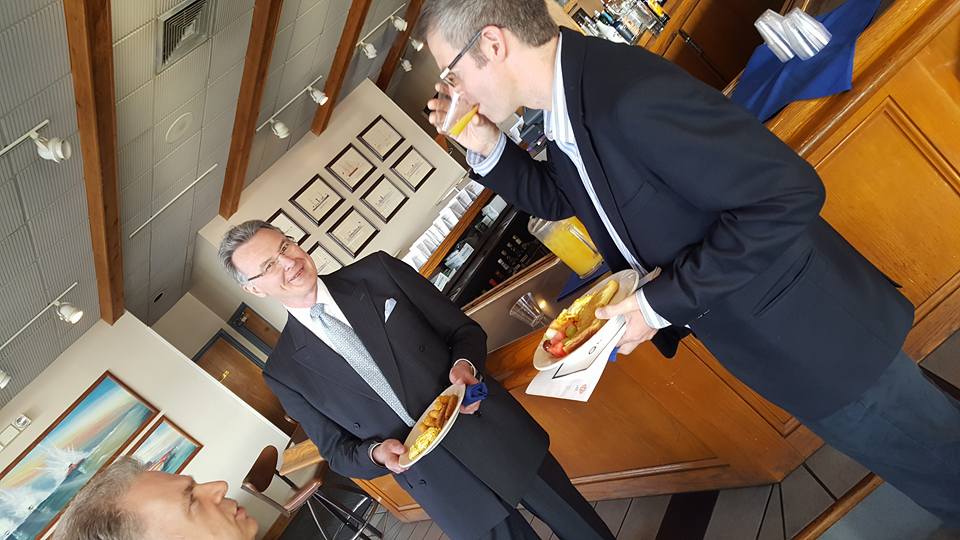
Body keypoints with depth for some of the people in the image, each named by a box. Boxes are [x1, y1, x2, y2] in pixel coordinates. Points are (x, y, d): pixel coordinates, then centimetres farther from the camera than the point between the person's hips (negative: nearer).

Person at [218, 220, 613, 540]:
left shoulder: (377, 271, -4)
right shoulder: (285, 372, -3)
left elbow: (464, 329, 1)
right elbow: (337, 451, 5)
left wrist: (464, 364, -20)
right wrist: (376, 453, -16)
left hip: (498, 437, 1)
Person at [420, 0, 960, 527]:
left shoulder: (630, 92, -33)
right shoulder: (564, 110, -3)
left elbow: (788, 196, -31)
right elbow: (559, 198, 15)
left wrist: (664, 301, -26)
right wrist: (488, 147, -1)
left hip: (809, 331, -8)